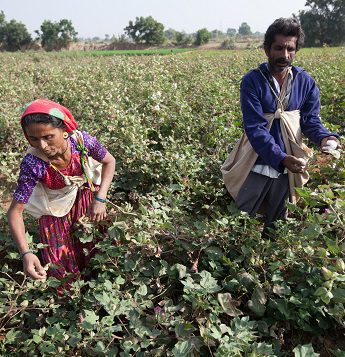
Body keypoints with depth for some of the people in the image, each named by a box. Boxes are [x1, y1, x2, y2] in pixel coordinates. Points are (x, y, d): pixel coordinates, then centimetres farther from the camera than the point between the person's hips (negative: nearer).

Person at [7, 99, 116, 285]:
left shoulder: (82, 140, -34)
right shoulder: (32, 164, -36)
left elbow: (109, 161, -14)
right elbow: (15, 211, -29)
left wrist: (100, 199, -24)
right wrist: (26, 253, -41)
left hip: (85, 191, 2)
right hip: (55, 203, -1)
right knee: (59, 259, 6)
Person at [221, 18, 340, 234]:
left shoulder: (305, 82, -2)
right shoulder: (252, 81, -14)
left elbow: (310, 120, 0)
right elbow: (255, 128, -21)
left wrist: (324, 137, -23)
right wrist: (281, 158, -34)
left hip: (288, 167, 3)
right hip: (257, 166, -3)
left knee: (276, 224, 21)